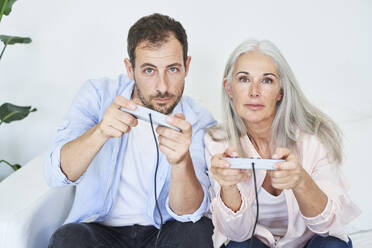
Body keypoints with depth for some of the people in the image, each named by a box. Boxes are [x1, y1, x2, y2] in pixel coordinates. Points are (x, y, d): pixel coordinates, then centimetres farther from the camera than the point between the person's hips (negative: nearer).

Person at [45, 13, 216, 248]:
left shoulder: (198, 122, -8)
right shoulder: (98, 94, -7)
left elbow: (188, 213, -18)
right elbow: (57, 174, -18)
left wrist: (181, 162, -39)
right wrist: (100, 132, -38)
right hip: (98, 227, 0)